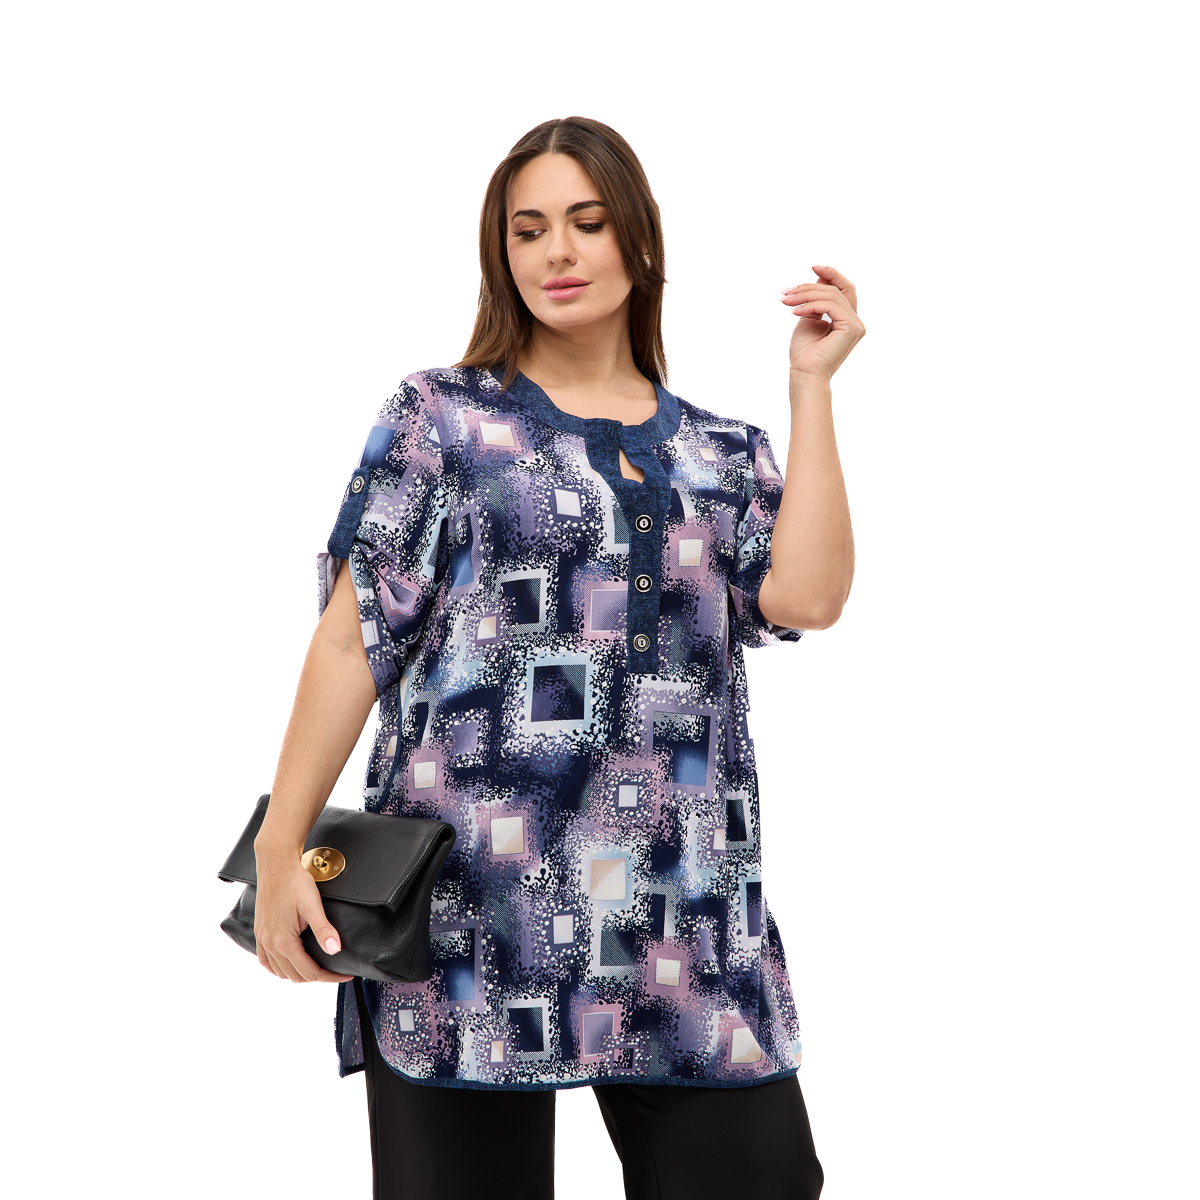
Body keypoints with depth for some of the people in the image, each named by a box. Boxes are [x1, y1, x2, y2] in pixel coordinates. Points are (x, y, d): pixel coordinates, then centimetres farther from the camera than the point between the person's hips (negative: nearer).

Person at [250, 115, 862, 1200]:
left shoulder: (722, 452, 14)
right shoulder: (440, 418, 7)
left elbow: (809, 594, -5)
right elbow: (355, 638, 0)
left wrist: (812, 383, 2)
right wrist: (281, 849, -7)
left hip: (688, 927, 3)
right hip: (470, 904, -2)